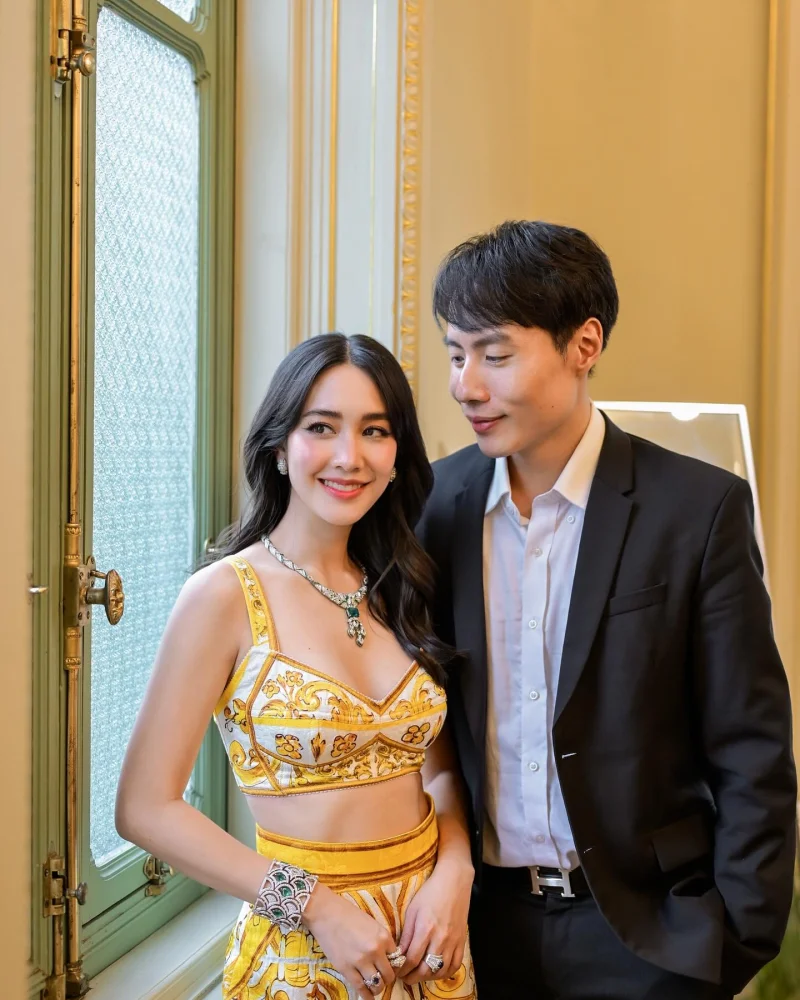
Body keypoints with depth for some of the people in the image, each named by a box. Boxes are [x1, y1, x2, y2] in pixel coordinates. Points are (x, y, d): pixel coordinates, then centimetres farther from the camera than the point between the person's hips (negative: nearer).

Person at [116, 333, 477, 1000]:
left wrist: (453, 874, -9)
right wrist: (317, 905, -16)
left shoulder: (401, 591, 1)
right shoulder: (225, 595, -14)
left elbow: (443, 765, 9)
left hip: (426, 937, 5)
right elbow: (146, 808, -14)